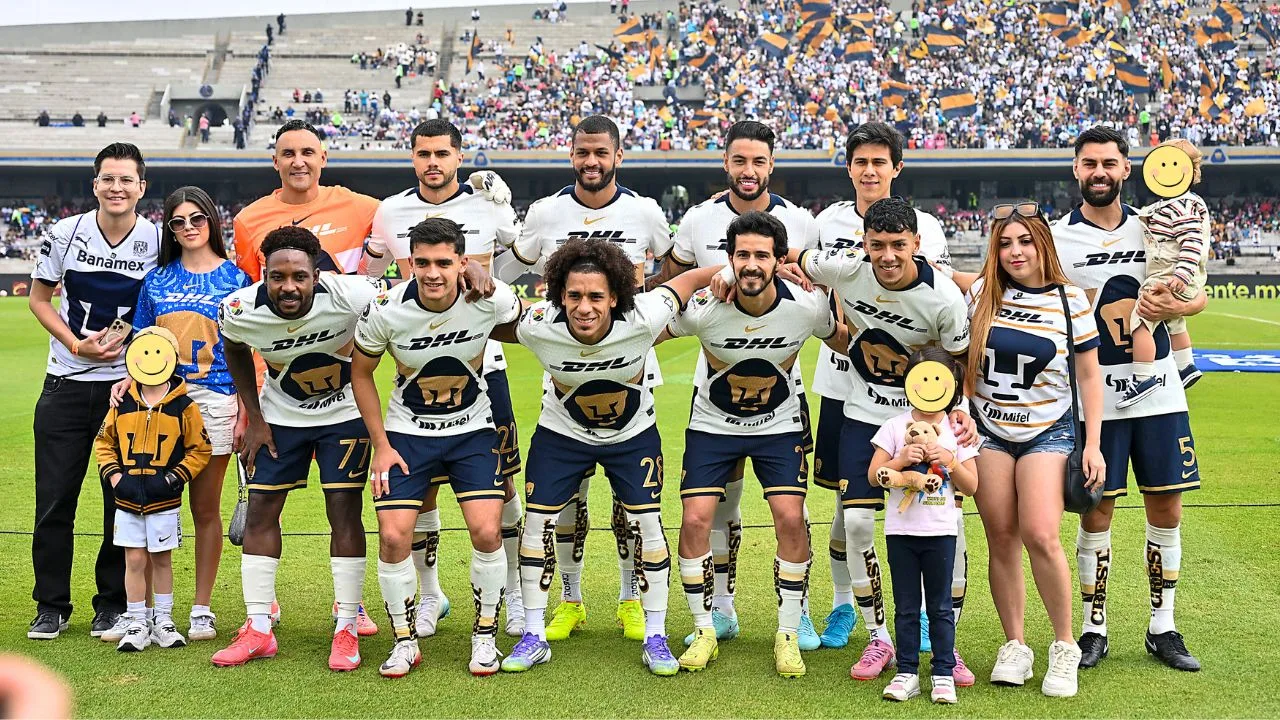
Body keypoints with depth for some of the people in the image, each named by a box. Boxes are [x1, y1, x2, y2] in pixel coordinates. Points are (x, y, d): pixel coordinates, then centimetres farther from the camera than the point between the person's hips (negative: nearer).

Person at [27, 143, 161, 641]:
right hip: (67, 382, 1)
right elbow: (39, 298, 7)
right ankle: (51, 605, 16)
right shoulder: (65, 234, -3)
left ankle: (113, 604, 19)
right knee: (54, 501, 2)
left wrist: (128, 335, -12)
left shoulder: (158, 240, -4)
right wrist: (76, 344, -9)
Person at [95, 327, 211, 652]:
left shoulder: (183, 406, -5)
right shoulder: (123, 403, 2)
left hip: (164, 501, -2)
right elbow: (103, 443, 10)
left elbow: (199, 450, -1)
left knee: (161, 559, 9)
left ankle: (163, 621, 22)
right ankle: (137, 624, 14)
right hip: (128, 500, 2)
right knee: (134, 560, 5)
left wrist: (172, 479, -12)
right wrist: (115, 476, -3)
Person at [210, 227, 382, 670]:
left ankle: (347, 630, 3)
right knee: (260, 510, 0)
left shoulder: (351, 297, -33)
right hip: (281, 414, 3)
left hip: (345, 413, -2)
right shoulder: (241, 310, -24)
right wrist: (255, 420, 0)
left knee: (344, 511, -7)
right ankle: (258, 631, 10)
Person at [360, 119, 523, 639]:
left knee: (500, 480, 1)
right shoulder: (390, 213, 5)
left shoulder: (487, 204, -1)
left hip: (480, 359, -1)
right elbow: (364, 281, 18)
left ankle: (515, 590, 16)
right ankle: (429, 593, 20)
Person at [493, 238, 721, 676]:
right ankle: (533, 637, 13)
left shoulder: (642, 319, -33)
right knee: (538, 522, -1)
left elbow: (695, 278, -17)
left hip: (633, 434, 0)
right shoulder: (538, 326, -32)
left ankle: (655, 639, 10)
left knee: (646, 524, -4)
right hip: (562, 432, 1)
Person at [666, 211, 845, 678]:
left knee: (790, 518, -12)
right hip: (713, 423, 0)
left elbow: (845, 340, 1)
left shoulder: (806, 306, -21)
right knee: (695, 520, -10)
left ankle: (788, 636, 5)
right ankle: (705, 631, 9)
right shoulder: (703, 307, -25)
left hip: (780, 424, 0)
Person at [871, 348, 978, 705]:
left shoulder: (957, 431, 2)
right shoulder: (895, 426, 1)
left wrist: (950, 462, -14)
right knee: (906, 607, 7)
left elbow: (971, 486, 2)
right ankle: (906, 673, 13)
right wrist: (900, 459, -17)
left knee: (940, 606, 5)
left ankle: (943, 673, 12)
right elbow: (873, 475, -2)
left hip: (940, 531, 0)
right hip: (901, 530, 0)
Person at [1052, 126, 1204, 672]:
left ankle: (1163, 628, 20)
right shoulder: (1056, 238, -1)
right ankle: (1094, 628, 16)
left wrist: (1174, 306, -12)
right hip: (1094, 394, -3)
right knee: (1096, 511, 1)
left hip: (1158, 388, 3)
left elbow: (1199, 295, 9)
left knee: (1166, 508, 6)